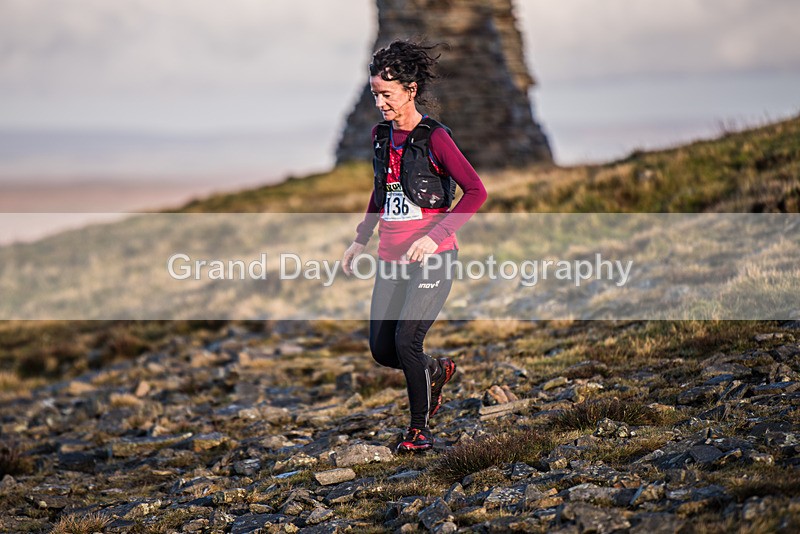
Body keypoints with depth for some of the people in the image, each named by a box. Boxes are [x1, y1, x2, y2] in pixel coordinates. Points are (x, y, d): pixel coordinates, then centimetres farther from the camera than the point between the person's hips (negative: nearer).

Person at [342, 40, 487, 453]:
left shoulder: (434, 138, -11)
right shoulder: (381, 135, 9)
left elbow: (476, 192, -13)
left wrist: (433, 237, -21)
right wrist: (361, 238, 20)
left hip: (432, 257, -6)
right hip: (391, 257, 6)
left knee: (406, 340, -15)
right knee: (381, 349, 2)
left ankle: (420, 428, 4)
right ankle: (436, 371, 33)